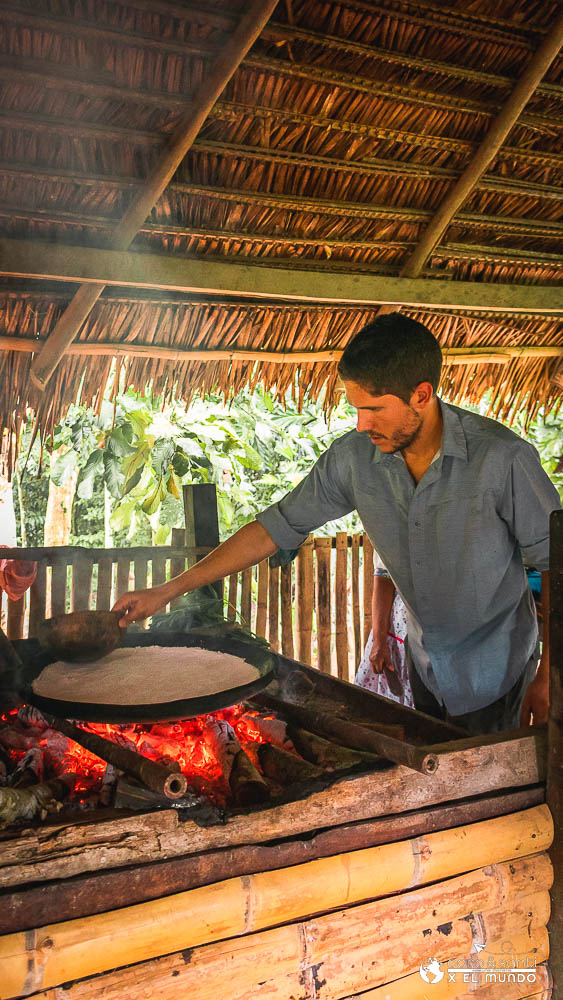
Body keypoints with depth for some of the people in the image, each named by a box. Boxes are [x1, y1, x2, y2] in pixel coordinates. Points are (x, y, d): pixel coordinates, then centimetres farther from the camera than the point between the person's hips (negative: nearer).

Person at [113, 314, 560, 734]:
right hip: (426, 663, 4)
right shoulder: (355, 456, -12)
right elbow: (279, 525, -5)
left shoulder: (502, 458, -25)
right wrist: (167, 590, -7)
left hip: (494, 673, -4)